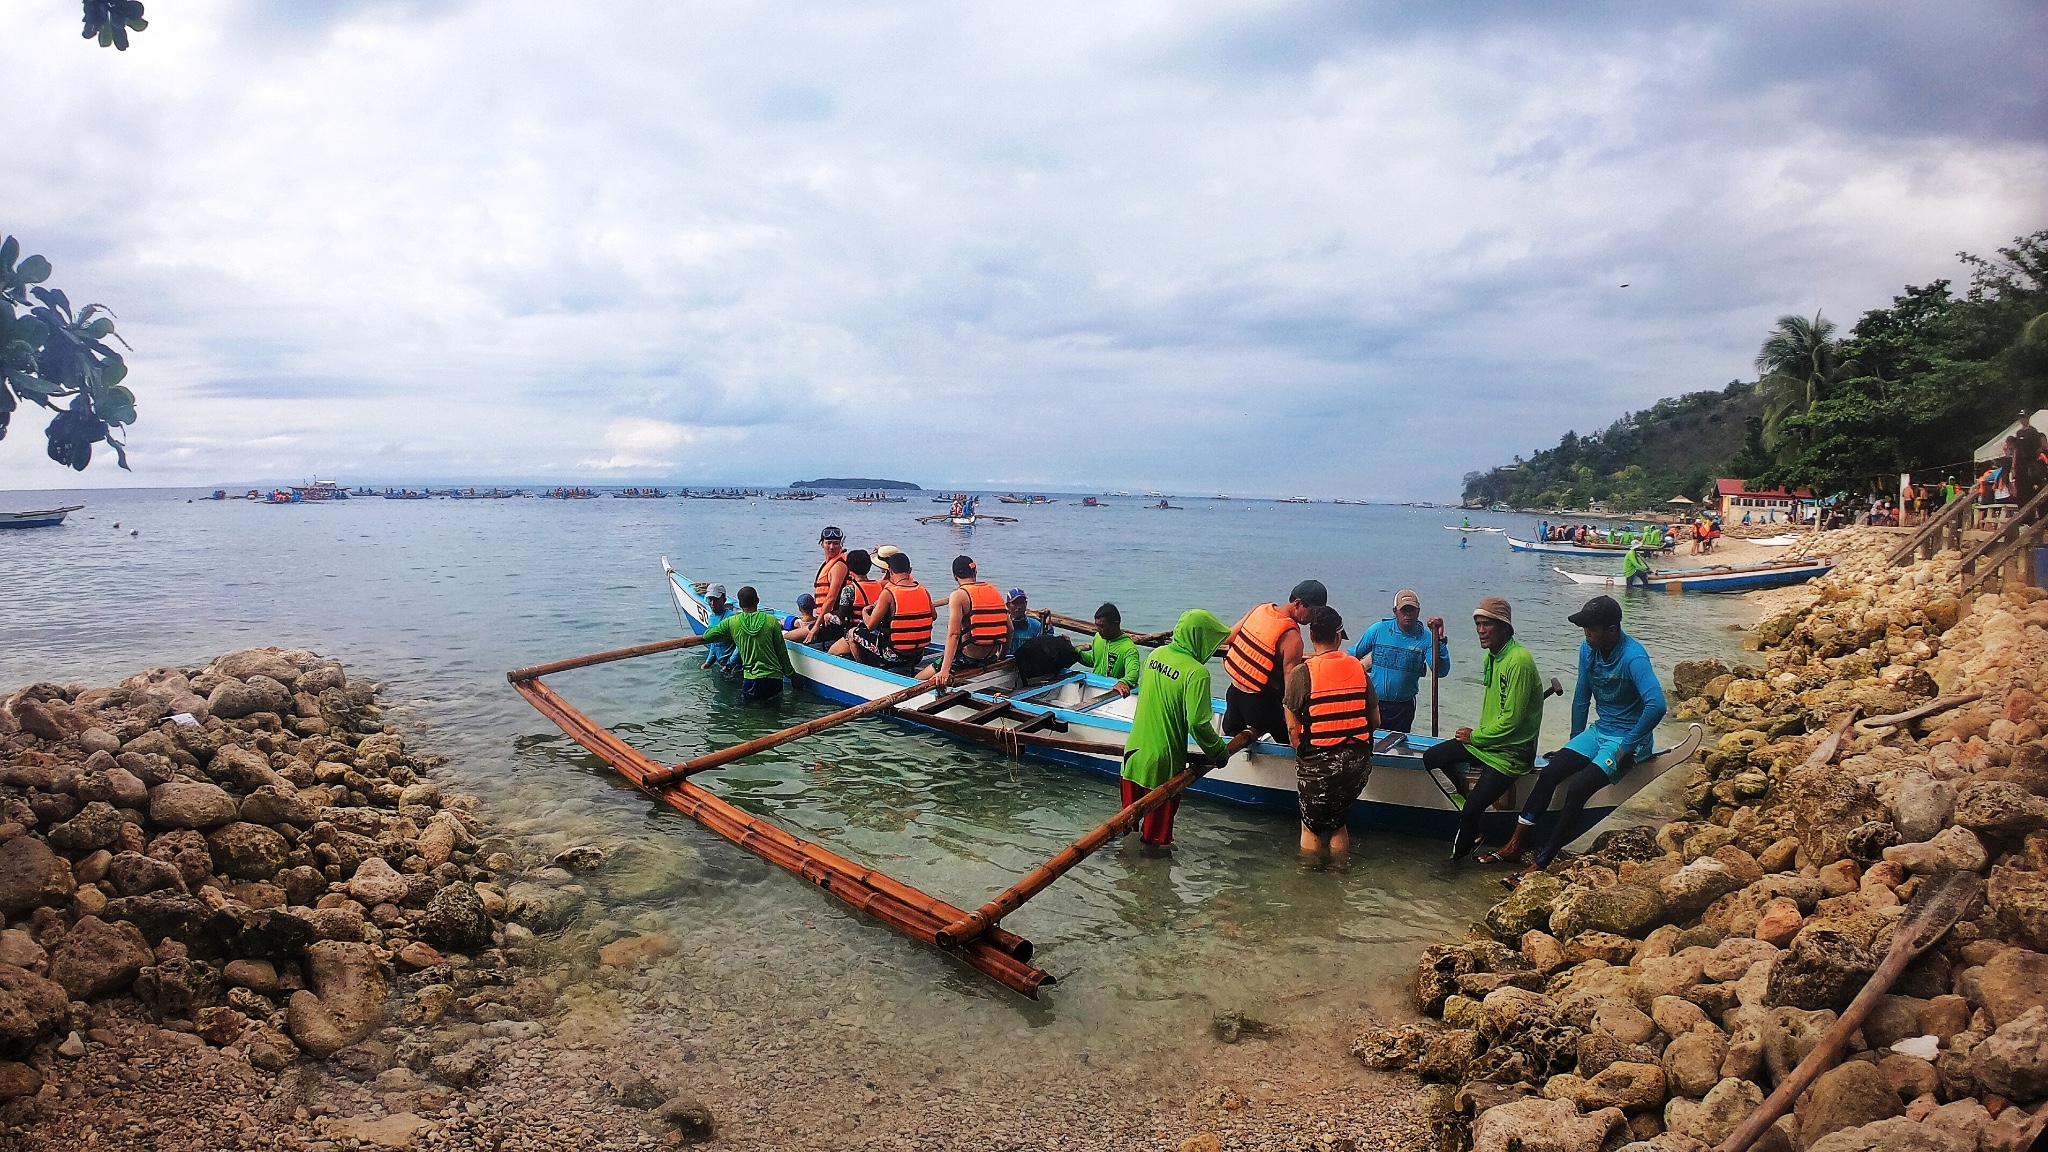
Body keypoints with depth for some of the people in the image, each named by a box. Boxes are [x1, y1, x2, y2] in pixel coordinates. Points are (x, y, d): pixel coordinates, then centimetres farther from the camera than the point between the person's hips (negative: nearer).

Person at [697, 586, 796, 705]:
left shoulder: (731, 622, -2)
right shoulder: (771, 620, -4)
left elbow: (706, 636, 10)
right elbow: (781, 651, 1)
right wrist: (790, 674, 12)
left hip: (751, 679, 0)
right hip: (774, 679, 0)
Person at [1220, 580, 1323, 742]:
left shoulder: (1261, 609, -2)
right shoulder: (1292, 638, -22)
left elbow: (1226, 639, 10)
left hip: (1234, 692, 7)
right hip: (1260, 701, -7)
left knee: (1228, 735, 32)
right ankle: (1254, 732, -5)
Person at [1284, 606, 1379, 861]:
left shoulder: (1302, 673, -11)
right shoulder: (1358, 669, 1)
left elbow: (1292, 728, -10)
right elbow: (1375, 721, 7)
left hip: (1318, 765, -4)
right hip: (1358, 763, 4)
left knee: (1311, 828, 16)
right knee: (1339, 822, 24)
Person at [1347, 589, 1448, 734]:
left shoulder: (1425, 638, -7)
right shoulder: (1378, 630, -6)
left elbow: (1441, 671, -19)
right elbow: (1353, 656, 3)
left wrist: (1439, 638, -26)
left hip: (1403, 706, 0)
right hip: (1374, 703, 0)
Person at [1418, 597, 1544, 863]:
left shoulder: (1519, 661, -23)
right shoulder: (1492, 655, 7)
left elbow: (1511, 719, -23)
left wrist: (1475, 736, -12)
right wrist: (1477, 735, 4)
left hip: (1510, 752, -9)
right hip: (1485, 739, 9)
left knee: (1472, 810, -11)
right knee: (1431, 758, -2)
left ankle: (1459, 855, 14)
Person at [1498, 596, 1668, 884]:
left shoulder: (1633, 657, -25)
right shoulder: (1588, 649, -1)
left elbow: (1657, 705, -37)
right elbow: (1582, 698, 11)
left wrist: (1627, 748, -27)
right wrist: (1574, 742, 14)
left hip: (1629, 739, -7)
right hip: (1599, 730, 7)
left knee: (1578, 788, -23)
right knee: (1550, 772, -12)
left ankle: (1541, 863, -18)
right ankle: (1516, 843, -8)